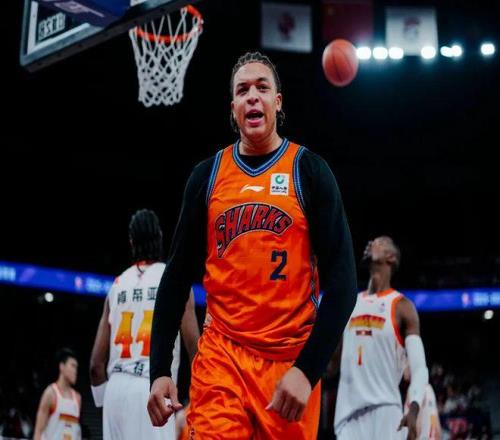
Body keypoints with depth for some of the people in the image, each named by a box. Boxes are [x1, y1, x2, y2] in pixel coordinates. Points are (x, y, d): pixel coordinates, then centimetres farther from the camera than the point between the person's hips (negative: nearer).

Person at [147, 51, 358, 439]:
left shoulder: (309, 170, -1)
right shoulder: (207, 175, 7)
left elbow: (341, 279, -6)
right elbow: (178, 276, 9)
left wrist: (308, 369, -16)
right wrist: (160, 369, 1)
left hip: (291, 360, -1)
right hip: (222, 354, 1)